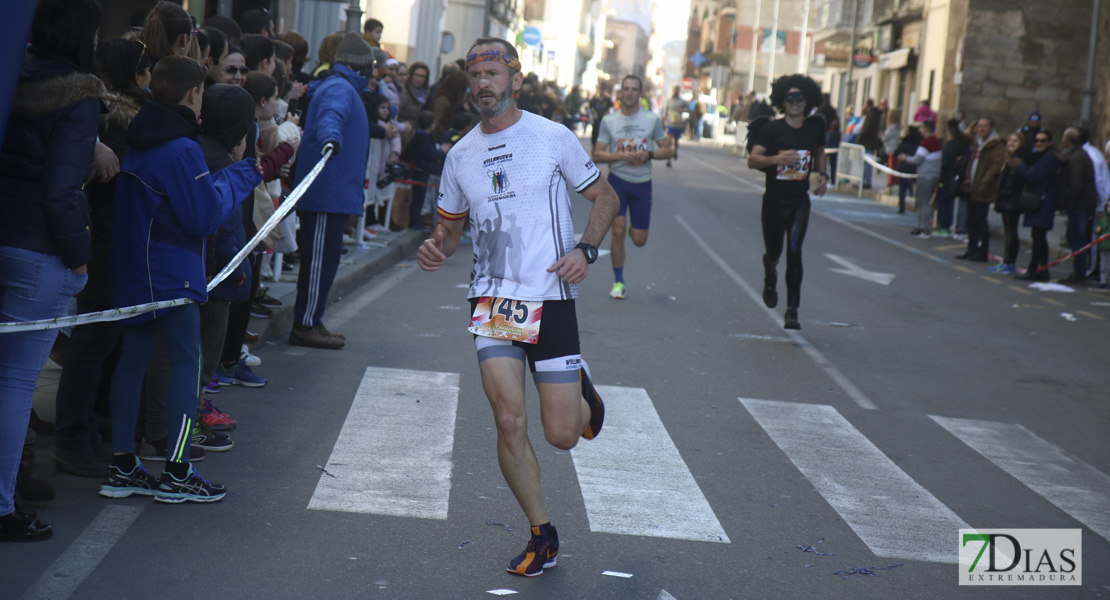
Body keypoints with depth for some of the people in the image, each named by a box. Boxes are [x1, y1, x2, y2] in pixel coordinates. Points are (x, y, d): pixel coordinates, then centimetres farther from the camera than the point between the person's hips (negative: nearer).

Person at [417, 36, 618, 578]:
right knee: (510, 422, -12)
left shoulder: (552, 137, -2)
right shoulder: (460, 155, 8)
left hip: (550, 297, -2)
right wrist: (436, 249, -3)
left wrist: (585, 250, -10)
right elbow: (451, 226, 20)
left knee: (562, 435, -1)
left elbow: (605, 198, 7)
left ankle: (579, 389, 37)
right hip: (492, 298, 2)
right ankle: (542, 535, 6)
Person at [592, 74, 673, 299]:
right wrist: (621, 156, -18)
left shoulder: (652, 119, 2)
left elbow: (667, 150, 6)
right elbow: (597, 155, -1)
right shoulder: (609, 120, 1)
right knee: (618, 230, -11)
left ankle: (633, 228, 41)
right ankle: (618, 282, 3)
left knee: (639, 240, 2)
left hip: (642, 183, 1)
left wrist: (648, 155, -14)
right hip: (617, 180, -1)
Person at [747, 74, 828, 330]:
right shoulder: (772, 129, -8)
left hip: (799, 201, 0)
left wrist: (823, 175, 5)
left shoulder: (815, 127, 1)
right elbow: (752, 159, -16)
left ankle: (792, 310, -10)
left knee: (794, 250, -14)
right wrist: (776, 159, -33)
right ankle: (770, 280, 48)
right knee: (773, 252, 10)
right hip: (774, 200, 0)